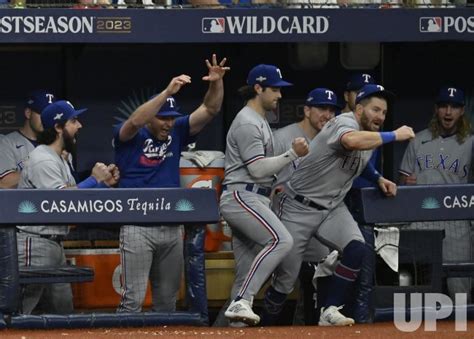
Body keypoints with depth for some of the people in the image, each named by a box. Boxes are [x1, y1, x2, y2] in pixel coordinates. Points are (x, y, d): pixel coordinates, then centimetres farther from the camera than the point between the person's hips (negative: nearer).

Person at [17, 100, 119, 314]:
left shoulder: (59, 160, 19)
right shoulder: (43, 160, -14)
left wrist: (104, 183, 7)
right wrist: (94, 180, -13)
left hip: (55, 245, 11)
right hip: (35, 244, -11)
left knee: (63, 308, 11)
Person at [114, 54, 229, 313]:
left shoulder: (176, 133, 9)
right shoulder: (130, 136, -4)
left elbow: (209, 109, 5)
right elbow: (135, 121, -26)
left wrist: (217, 83, -15)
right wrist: (168, 92, -35)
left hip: (171, 228, 6)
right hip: (138, 228, -6)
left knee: (167, 300, 10)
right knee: (133, 298, -9)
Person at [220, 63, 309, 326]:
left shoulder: (259, 121, 22)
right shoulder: (247, 123, -11)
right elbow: (257, 169, -17)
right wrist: (293, 154, -17)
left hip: (254, 199, 11)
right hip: (242, 197, -11)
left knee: (247, 269, 6)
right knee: (281, 240, -27)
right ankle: (240, 303, -31)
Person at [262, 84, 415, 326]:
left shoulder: (370, 136, 5)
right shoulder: (345, 123, -21)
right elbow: (351, 141, -47)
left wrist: (378, 179, 9)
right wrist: (394, 136, -41)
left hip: (332, 208, 7)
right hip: (300, 207, -7)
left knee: (356, 250, -19)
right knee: (286, 277, -5)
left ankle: (329, 311, -11)